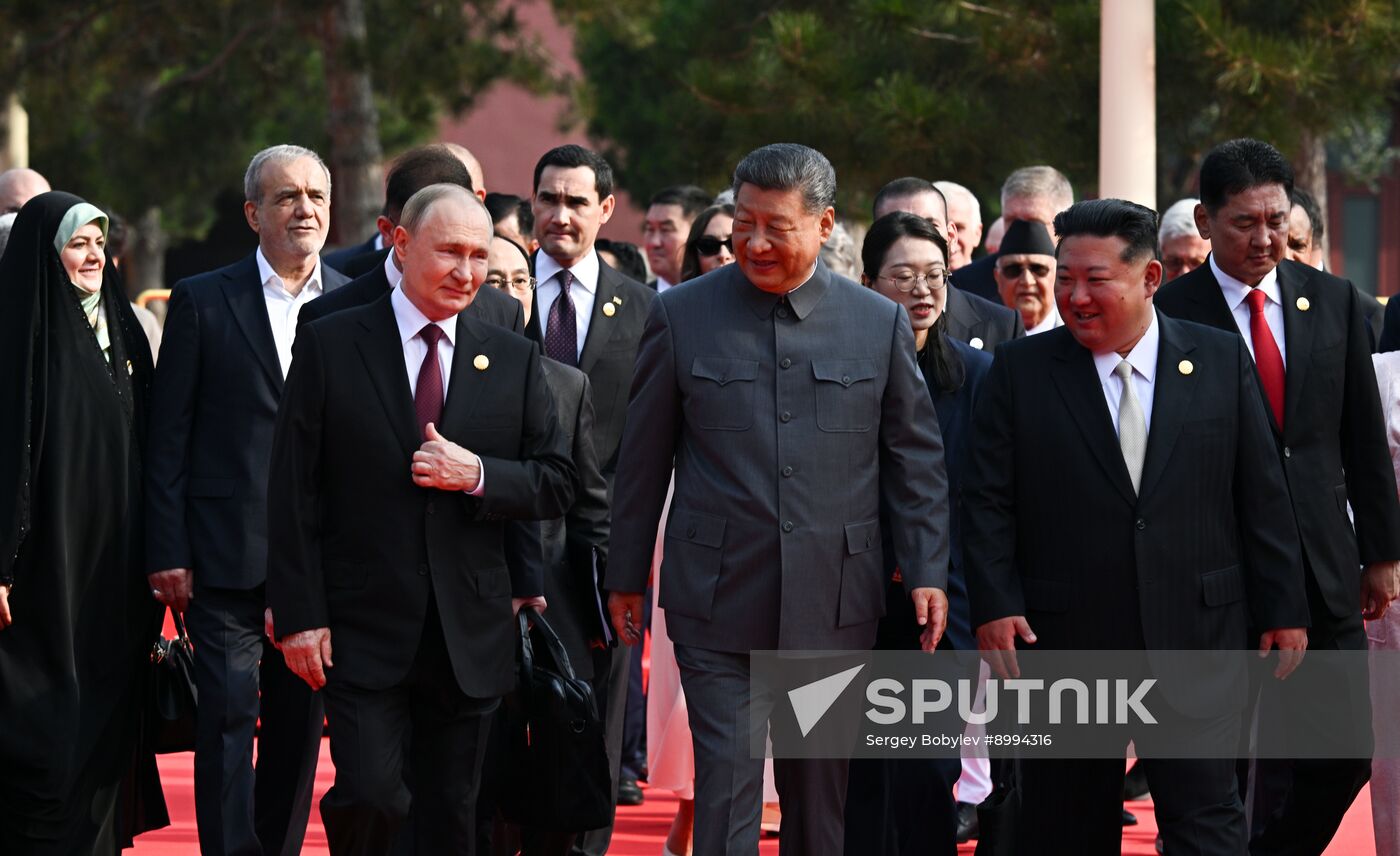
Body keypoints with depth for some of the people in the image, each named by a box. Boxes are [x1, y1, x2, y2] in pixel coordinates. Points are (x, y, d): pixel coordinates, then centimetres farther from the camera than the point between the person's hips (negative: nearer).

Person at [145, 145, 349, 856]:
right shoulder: (201, 302, 2)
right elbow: (168, 438, 1)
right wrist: (167, 553, -6)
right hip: (228, 555, -3)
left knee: (300, 723, 8)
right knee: (228, 718, -6)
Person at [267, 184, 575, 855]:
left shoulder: (513, 359, 8)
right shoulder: (329, 346, 0)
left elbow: (557, 484, 9)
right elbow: (293, 492, -2)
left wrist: (479, 474, -11)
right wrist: (299, 615, -9)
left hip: (470, 637, 3)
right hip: (363, 628, -3)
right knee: (371, 795, -15)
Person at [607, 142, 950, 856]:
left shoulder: (881, 324, 4)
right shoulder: (681, 315, 1)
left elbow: (916, 457, 8)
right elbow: (643, 457, 7)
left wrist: (928, 572, 1)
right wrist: (626, 576, 8)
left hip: (835, 602, 1)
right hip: (718, 600, -1)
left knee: (821, 783, 10)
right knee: (726, 776, -7)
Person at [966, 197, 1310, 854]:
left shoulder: (1221, 361, 5)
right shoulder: (1019, 371, 3)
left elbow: (1262, 497, 6)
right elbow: (987, 504, 1)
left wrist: (1283, 608, 4)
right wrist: (994, 606, -10)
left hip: (1195, 639, 0)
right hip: (1062, 641, 0)